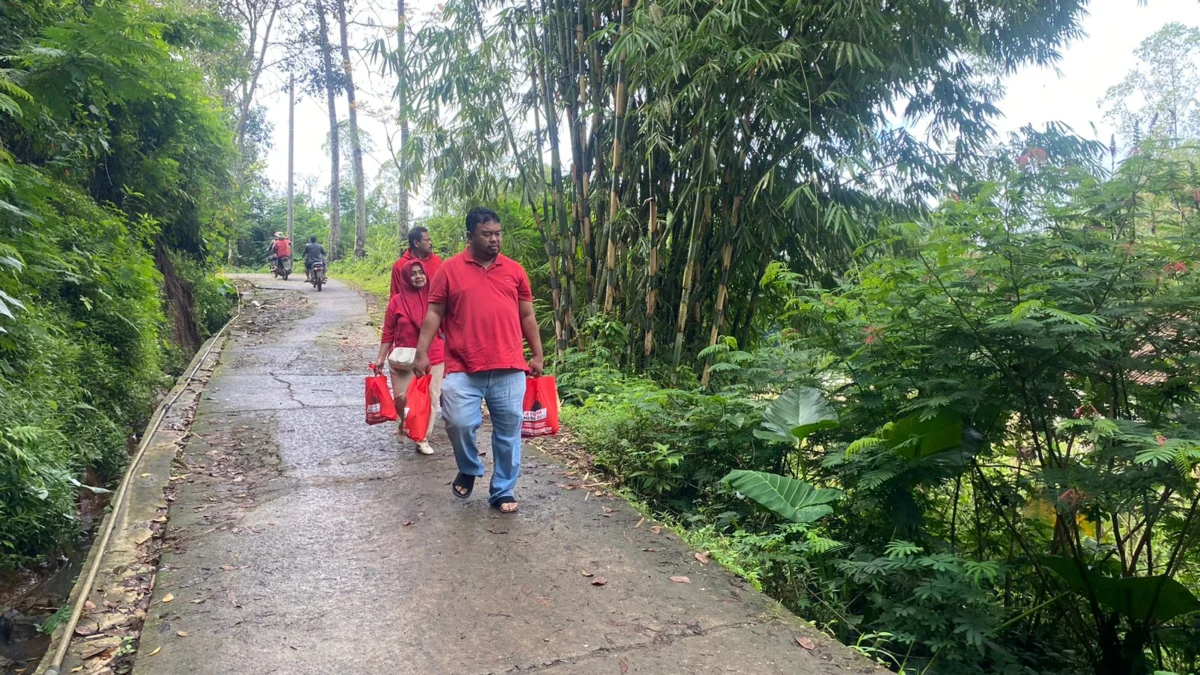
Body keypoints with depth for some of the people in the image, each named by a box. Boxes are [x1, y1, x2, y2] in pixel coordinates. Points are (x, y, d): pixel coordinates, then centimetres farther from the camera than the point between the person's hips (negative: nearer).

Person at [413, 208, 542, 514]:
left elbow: (527, 316, 13)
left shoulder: (514, 270, 9)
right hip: (463, 368, -2)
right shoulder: (450, 269, 3)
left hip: (509, 369, 2)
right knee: (459, 423, -9)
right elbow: (434, 313, 3)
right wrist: (422, 352, -5)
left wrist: (537, 354, 10)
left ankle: (503, 491, 21)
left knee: (508, 431, 6)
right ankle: (469, 469, 22)